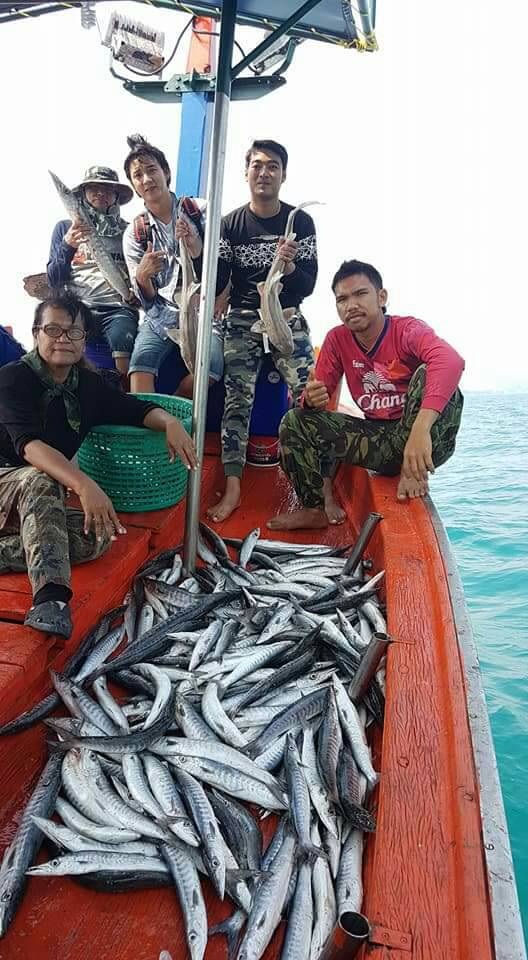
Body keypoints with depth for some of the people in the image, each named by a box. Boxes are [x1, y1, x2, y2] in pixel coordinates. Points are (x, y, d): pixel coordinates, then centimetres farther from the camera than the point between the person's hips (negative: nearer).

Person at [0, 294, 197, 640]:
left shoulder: (88, 384, 3)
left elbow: (137, 409, 8)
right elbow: (28, 443, -30)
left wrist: (170, 423, -18)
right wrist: (83, 484, -47)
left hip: (36, 506, 6)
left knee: (98, 537, -21)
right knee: (41, 480, -38)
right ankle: (51, 596, -49)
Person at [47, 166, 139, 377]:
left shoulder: (128, 231, 15)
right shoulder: (64, 228, 16)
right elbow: (54, 282, 9)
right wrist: (67, 246, -8)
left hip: (118, 308, 0)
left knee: (122, 340, -33)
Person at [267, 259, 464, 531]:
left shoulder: (407, 330, -16)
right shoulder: (337, 339, 1)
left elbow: (451, 361, -36)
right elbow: (319, 391, 1)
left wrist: (420, 429, -51)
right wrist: (312, 398, -27)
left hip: (424, 442, -5)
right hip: (378, 438, 5)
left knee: (429, 373, -31)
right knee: (294, 421, -5)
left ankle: (414, 471, -18)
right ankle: (316, 508, 6)